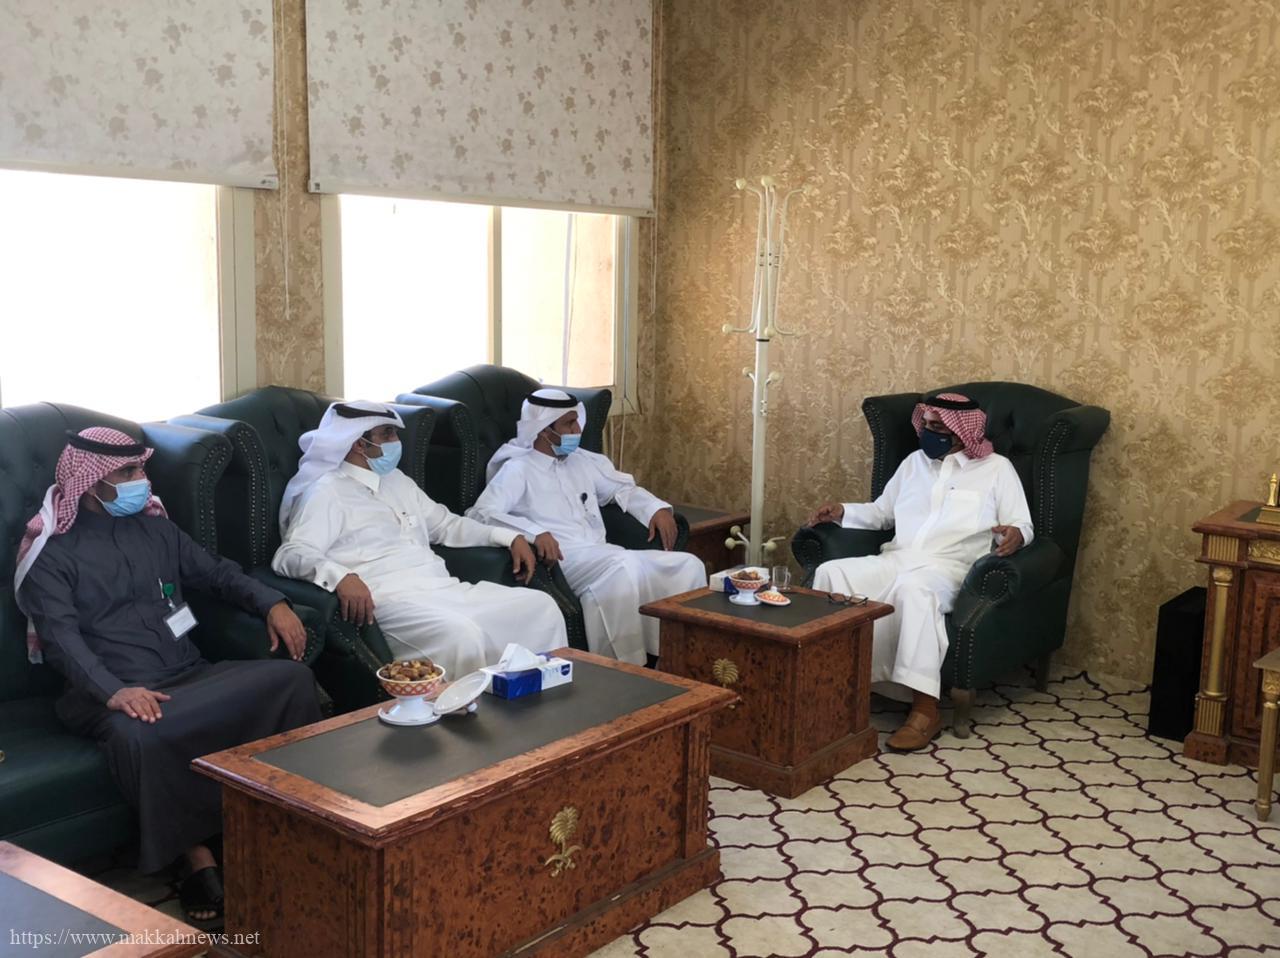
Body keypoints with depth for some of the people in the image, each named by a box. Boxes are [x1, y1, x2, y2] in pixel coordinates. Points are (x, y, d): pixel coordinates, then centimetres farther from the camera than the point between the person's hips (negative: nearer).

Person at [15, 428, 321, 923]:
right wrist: (115, 691, -33)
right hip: (115, 693, -5)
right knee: (140, 734, -42)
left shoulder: (154, 526, 18)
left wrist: (272, 604, 4)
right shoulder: (51, 553, -1)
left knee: (293, 678, -19)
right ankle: (198, 856, -23)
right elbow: (61, 637, -14)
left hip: (192, 676, 5)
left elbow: (216, 571, 25)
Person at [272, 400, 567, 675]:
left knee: (539, 605, -8)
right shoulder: (326, 492, 0)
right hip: (390, 599, -8)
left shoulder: (397, 480, 24)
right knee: (461, 635, -37)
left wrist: (508, 537, 18)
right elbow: (291, 554, -12)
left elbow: (445, 525, 32)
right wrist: (340, 576, -33)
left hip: (444, 589, 8)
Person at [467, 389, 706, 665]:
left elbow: (624, 487, 34)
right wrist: (534, 532, -29)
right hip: (562, 559, -7)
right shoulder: (518, 469, 1)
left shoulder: (583, 461, 22)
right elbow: (480, 514, -13)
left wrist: (658, 508, 12)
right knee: (626, 566, -37)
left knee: (688, 565, -12)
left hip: (603, 557, 7)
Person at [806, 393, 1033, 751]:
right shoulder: (914, 462, 22)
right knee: (831, 572, -23)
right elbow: (881, 512, 30)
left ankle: (925, 709, -40)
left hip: (947, 567, -5)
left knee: (913, 587, -41)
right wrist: (843, 512, 11)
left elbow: (1022, 526, 4)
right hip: (895, 559, 5)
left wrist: (1014, 534, -21)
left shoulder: (997, 468, 9)